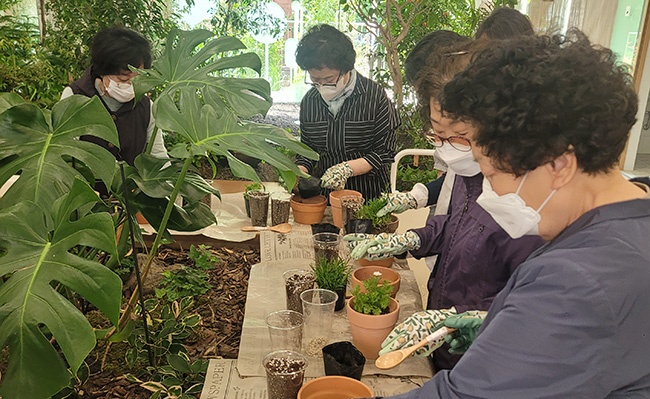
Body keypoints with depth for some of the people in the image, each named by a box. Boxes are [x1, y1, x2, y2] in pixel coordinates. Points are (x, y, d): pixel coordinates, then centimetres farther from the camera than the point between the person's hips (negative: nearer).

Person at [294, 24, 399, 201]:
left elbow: (385, 152, -5)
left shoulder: (375, 96, -6)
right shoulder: (309, 101, 7)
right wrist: (299, 172, -5)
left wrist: (347, 168, -18)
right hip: (323, 196, 1)